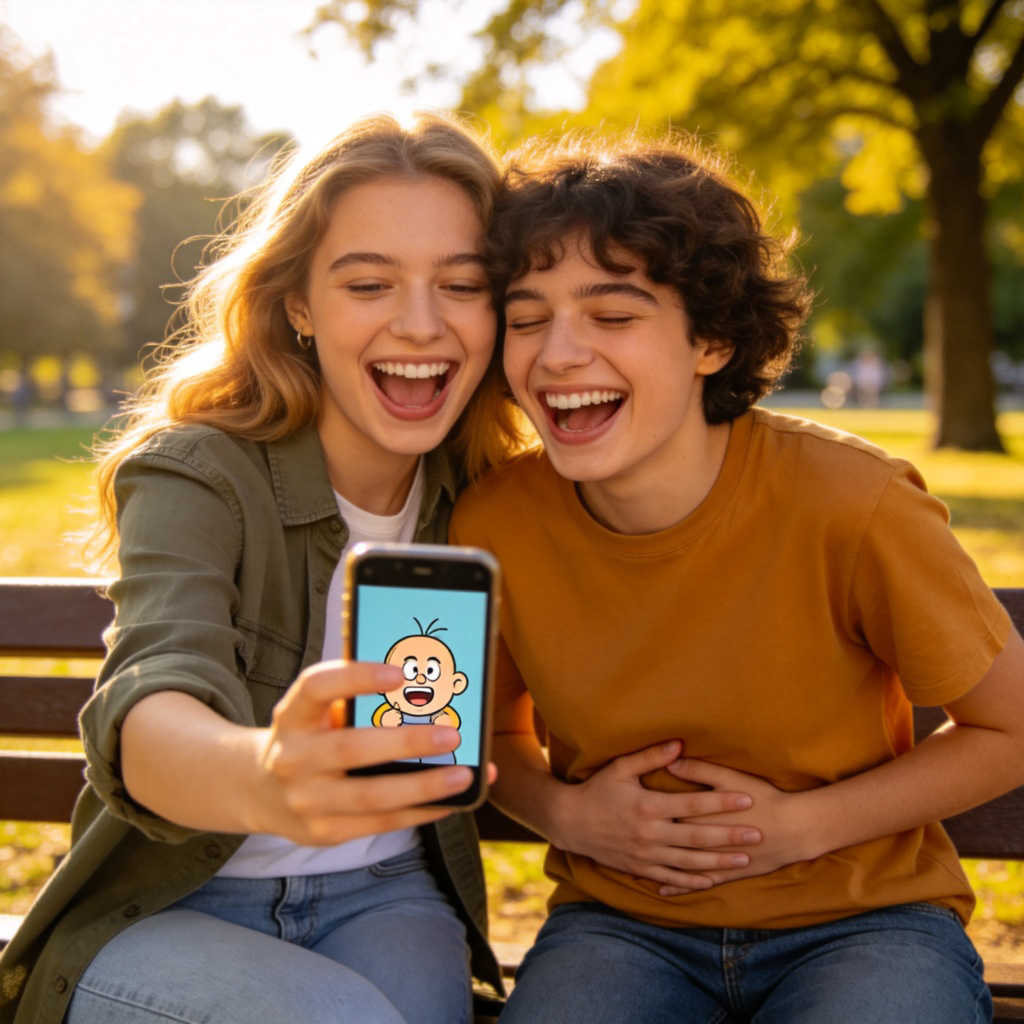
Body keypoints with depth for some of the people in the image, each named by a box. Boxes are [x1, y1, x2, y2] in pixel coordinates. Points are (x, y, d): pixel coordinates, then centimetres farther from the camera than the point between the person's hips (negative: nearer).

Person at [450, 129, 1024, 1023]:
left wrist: (803, 824, -13)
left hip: (862, 914, -1)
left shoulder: (853, 505, -19)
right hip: (622, 922, 2)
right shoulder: (492, 526, -10)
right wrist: (569, 814, -9)